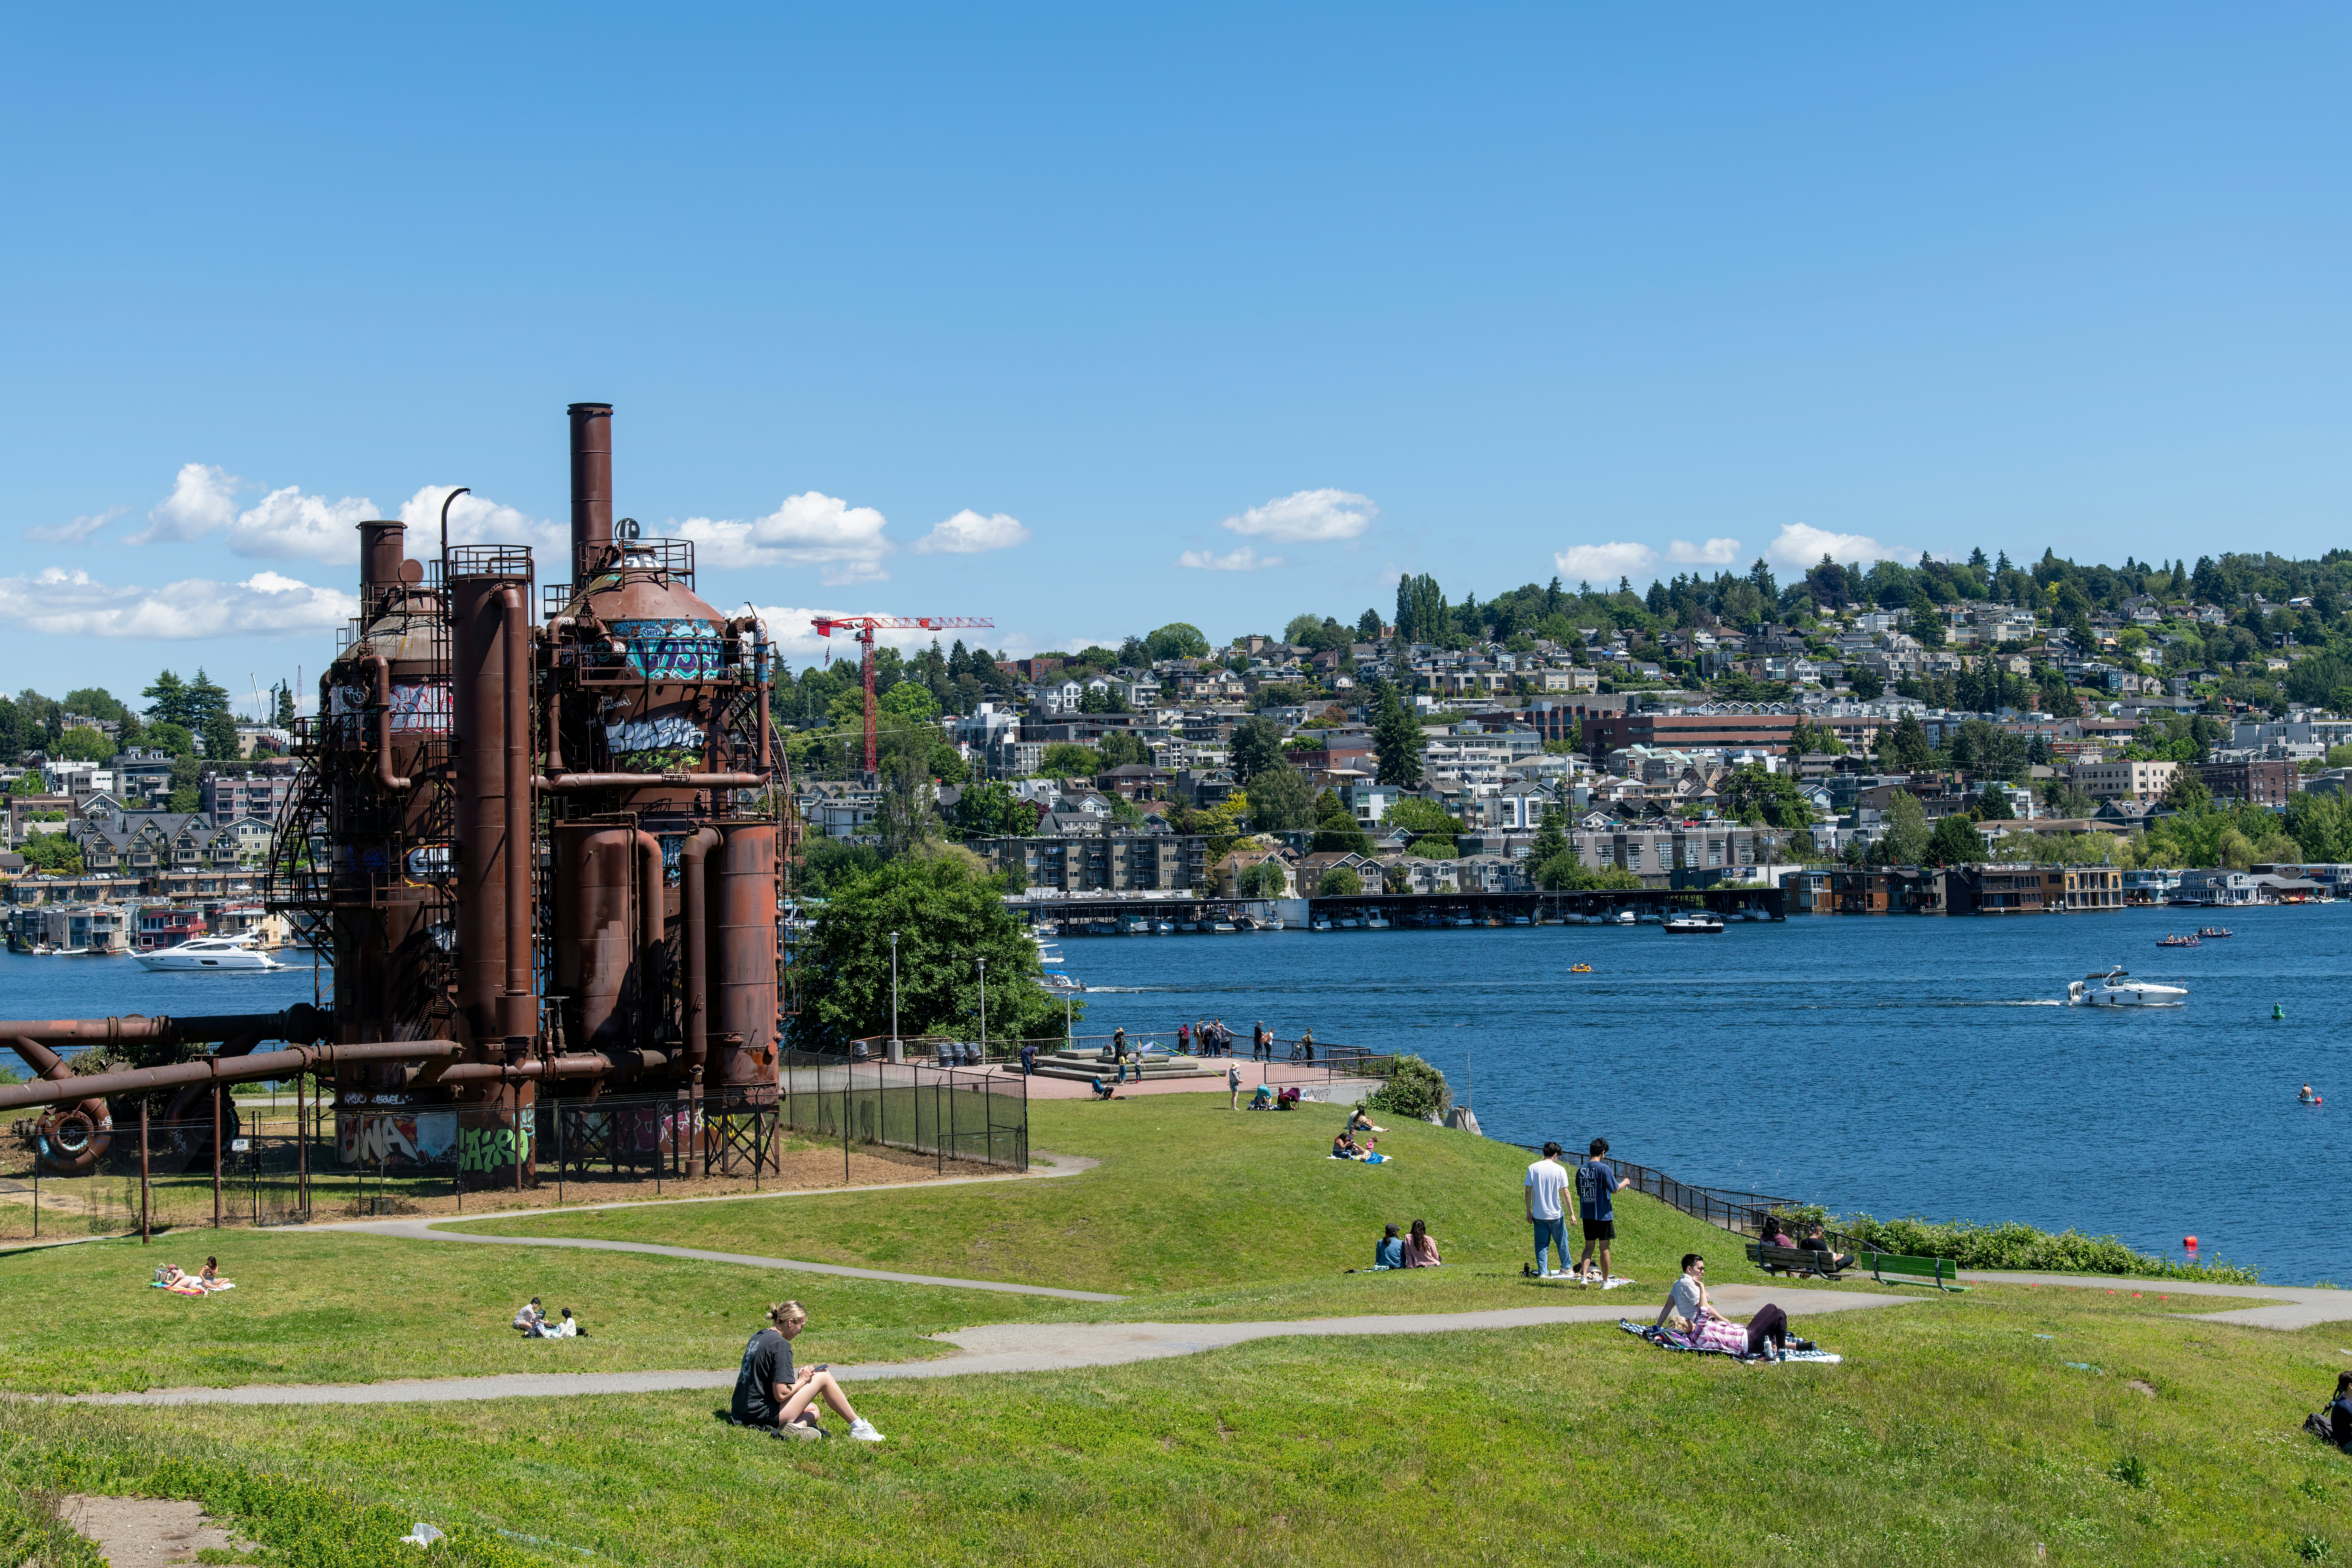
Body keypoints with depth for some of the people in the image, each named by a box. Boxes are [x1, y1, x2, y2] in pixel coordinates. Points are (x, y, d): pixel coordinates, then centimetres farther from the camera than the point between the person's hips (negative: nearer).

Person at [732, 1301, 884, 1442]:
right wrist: (803, 1380, -2)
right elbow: (781, 1394, -21)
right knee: (823, 1377, 0)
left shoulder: (758, 1337, 12)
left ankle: (792, 1426, -5)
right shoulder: (780, 1344, -16)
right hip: (763, 1416, -9)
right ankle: (858, 1427, 5)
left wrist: (799, 1378, 12)